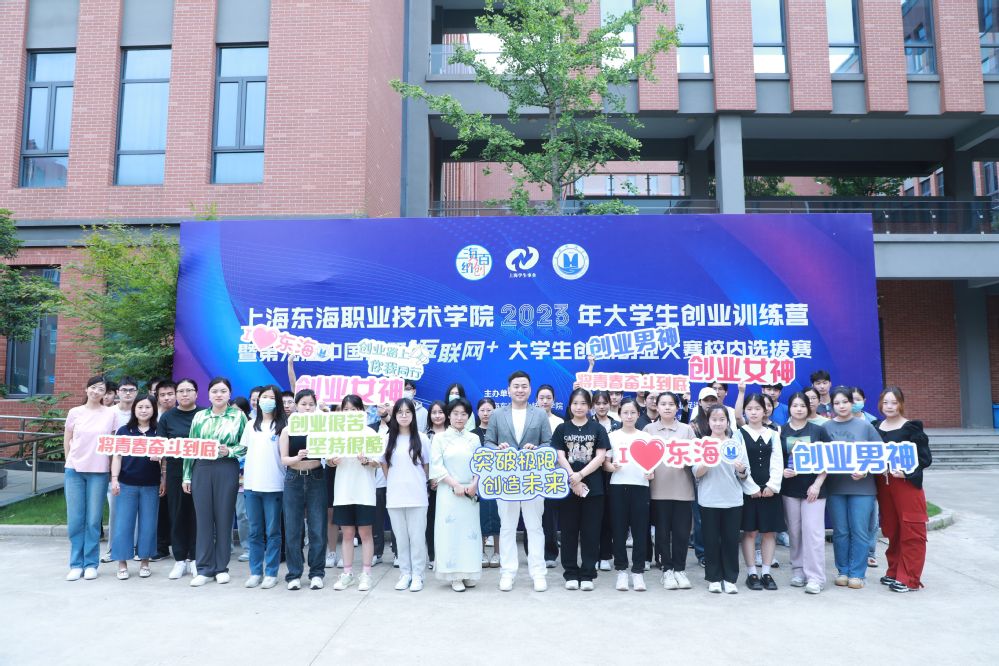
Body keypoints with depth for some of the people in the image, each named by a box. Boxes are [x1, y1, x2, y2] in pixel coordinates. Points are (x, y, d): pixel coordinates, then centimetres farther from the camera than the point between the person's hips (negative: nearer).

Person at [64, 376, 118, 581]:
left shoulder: (110, 414, 0)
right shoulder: (74, 412, 4)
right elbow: (67, 441, 12)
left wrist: (112, 468, 4)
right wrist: (73, 462, 9)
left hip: (99, 472, -1)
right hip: (74, 471, 1)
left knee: (93, 520, 2)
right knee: (75, 519, 3)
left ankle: (90, 564, 11)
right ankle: (76, 564, 14)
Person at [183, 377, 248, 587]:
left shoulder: (238, 416, 1)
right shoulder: (199, 416, 9)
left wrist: (229, 451, -15)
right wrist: (186, 475, 7)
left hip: (227, 470, -2)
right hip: (201, 469, 2)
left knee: (224, 518, 3)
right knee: (203, 518, 4)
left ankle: (222, 567, 15)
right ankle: (204, 568, 13)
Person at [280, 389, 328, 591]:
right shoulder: (287, 430, 2)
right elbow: (284, 459, -3)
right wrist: (297, 457, -23)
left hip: (316, 480, 0)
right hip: (293, 481, 0)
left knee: (317, 528, 2)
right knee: (292, 529, 3)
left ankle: (317, 572, 13)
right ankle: (294, 574, 14)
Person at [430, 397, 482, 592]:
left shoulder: (474, 438, 10)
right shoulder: (440, 438, 2)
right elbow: (437, 466, -5)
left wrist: (474, 485, -10)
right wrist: (455, 485, -13)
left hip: (471, 493, 2)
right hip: (448, 492, -2)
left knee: (470, 530, 3)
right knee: (450, 530, -2)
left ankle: (469, 573, 12)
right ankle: (454, 575, 4)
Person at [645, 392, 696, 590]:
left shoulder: (687, 429, 8)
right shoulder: (649, 429, 8)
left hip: (682, 488, 0)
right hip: (659, 488, 0)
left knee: (681, 531, 3)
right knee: (663, 530, 5)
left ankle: (680, 569, 17)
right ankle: (667, 569, 16)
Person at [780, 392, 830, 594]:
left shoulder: (818, 431, 2)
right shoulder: (781, 432, 4)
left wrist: (817, 484, -7)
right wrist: (782, 471, -11)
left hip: (813, 488, -2)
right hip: (789, 488, 2)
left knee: (813, 531, -5)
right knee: (794, 531, 8)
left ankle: (815, 577, 1)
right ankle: (798, 571, 20)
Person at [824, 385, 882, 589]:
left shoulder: (865, 426, 2)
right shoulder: (826, 427, 4)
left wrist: (865, 471, -12)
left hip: (861, 486, -1)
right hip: (834, 486, 1)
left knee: (859, 531, 1)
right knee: (840, 532, 8)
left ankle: (857, 573, 13)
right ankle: (843, 571, 20)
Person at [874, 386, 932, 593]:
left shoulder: (911, 428, -5)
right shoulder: (876, 428, 9)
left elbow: (926, 458, -7)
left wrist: (906, 472, -18)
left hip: (907, 484, -5)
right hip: (883, 484, 5)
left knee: (911, 532, -1)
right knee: (891, 530, 12)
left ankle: (910, 579, 6)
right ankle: (894, 572, 24)